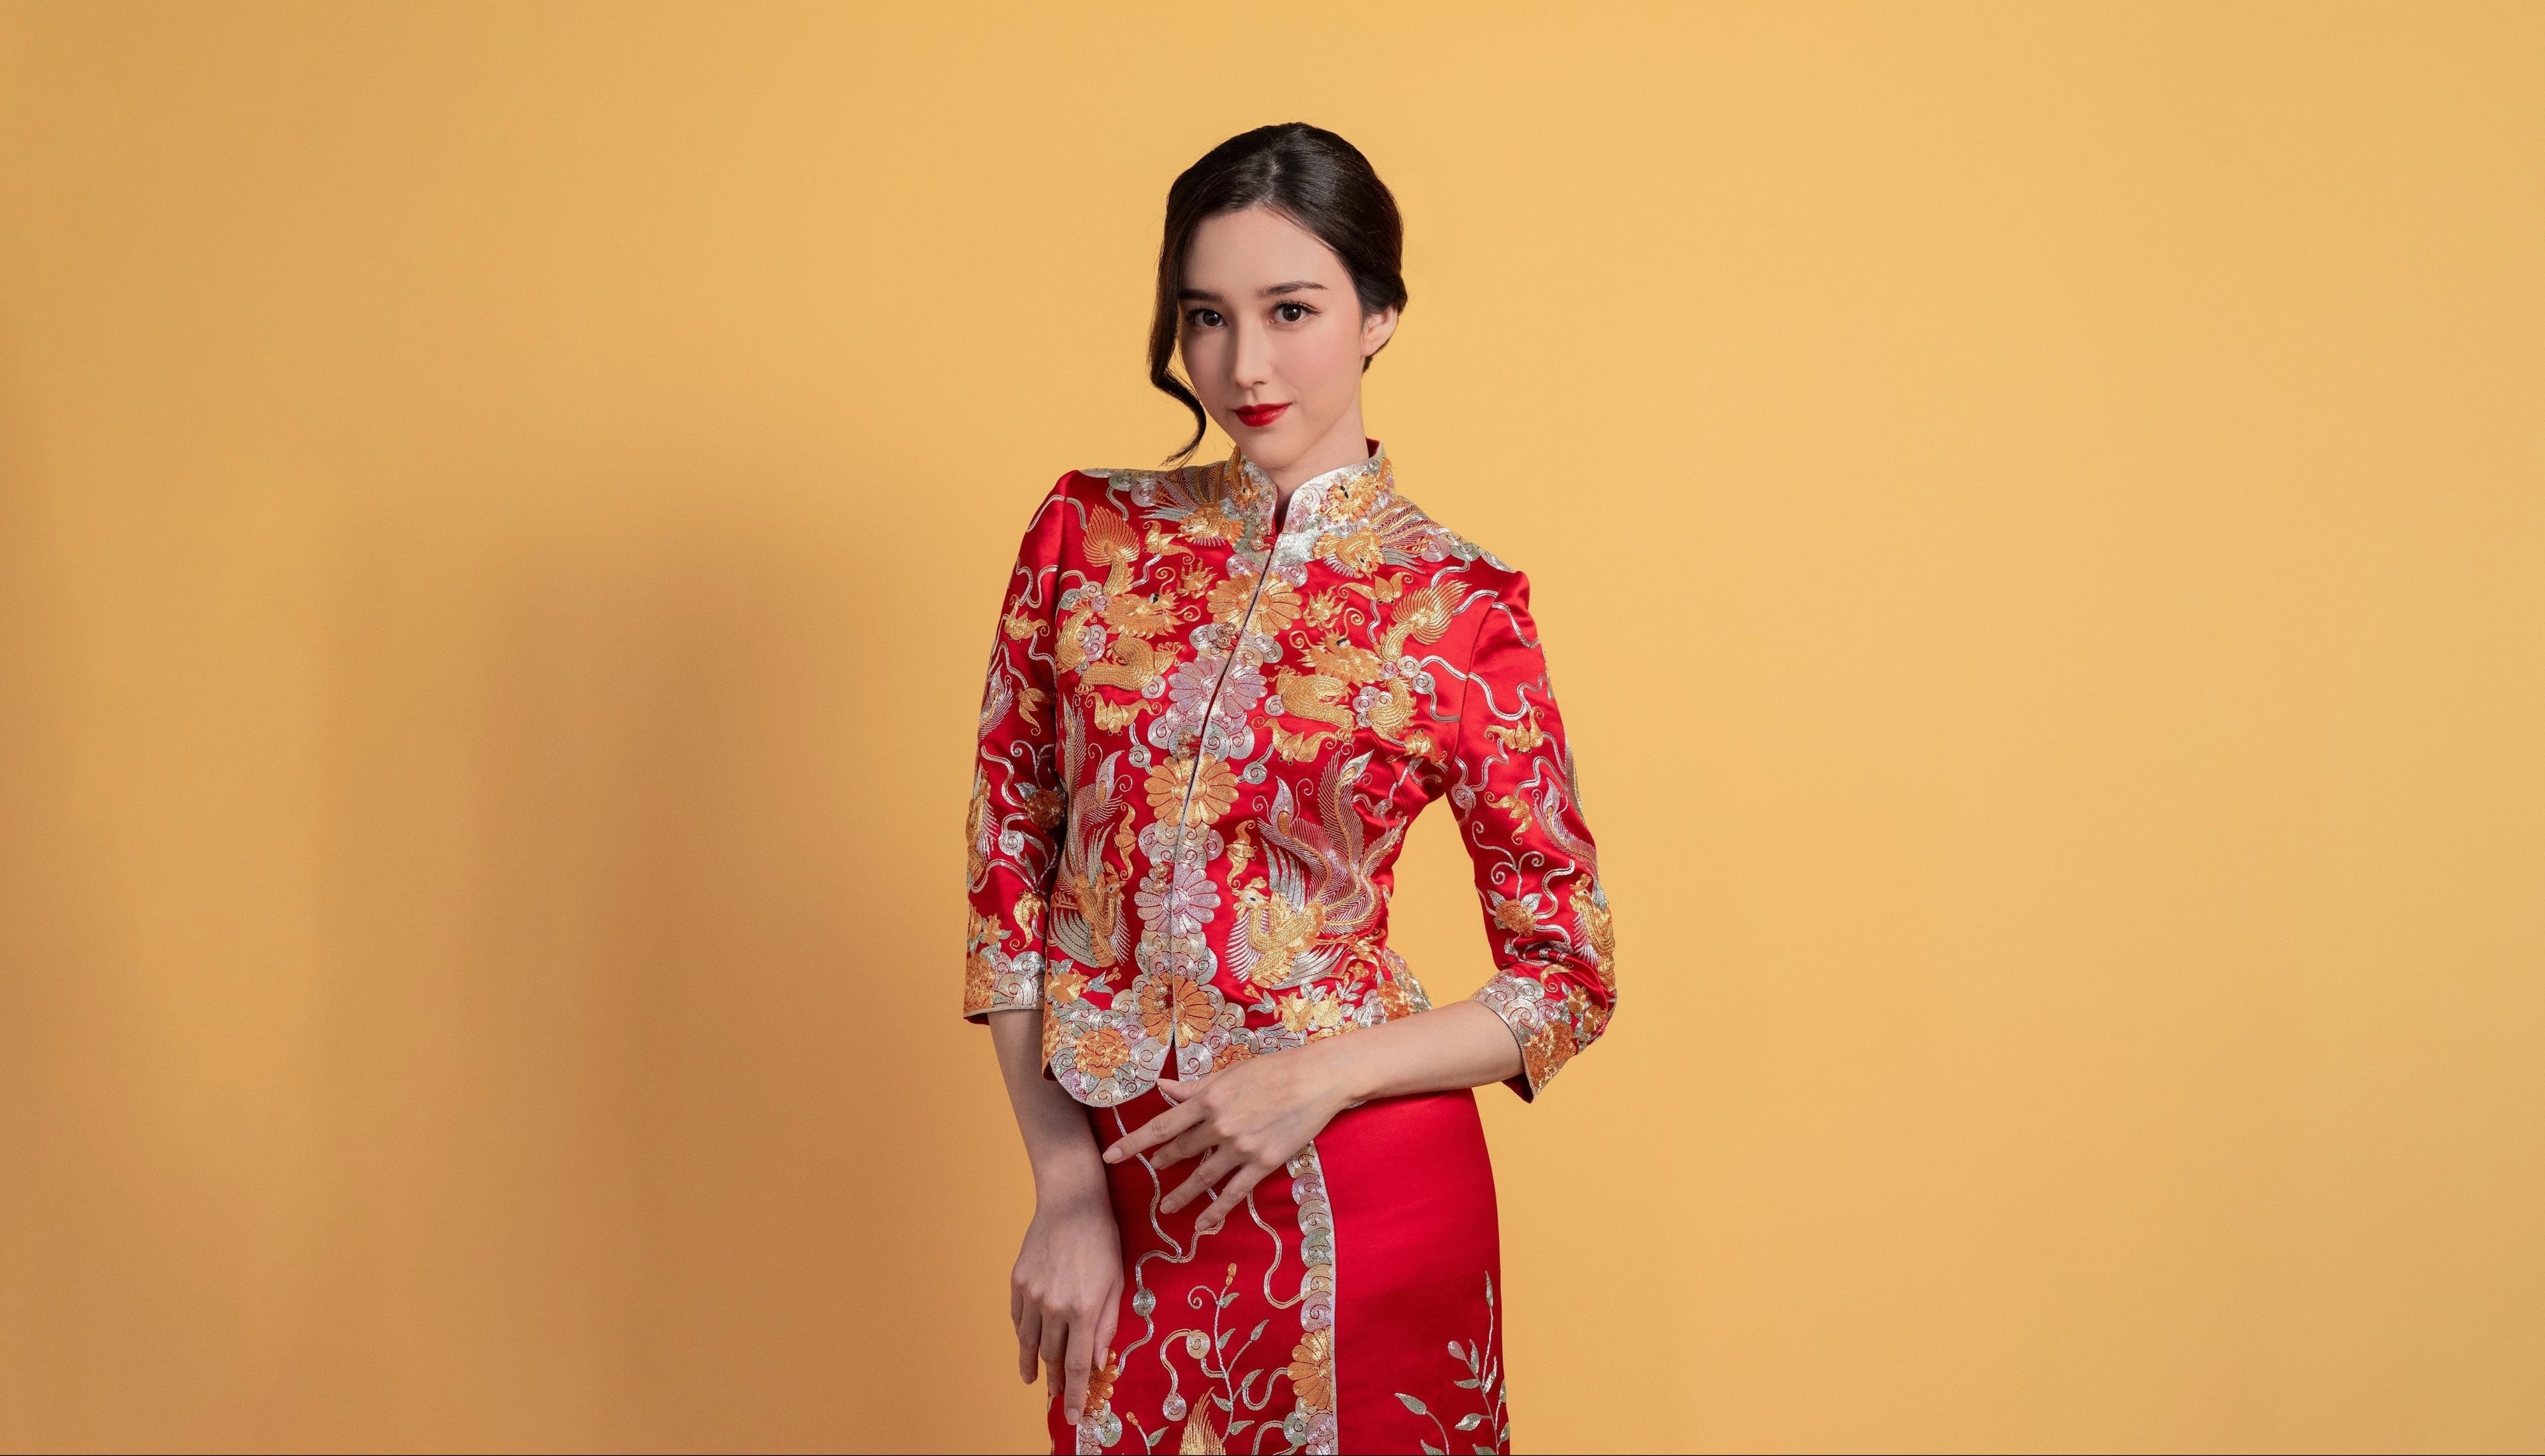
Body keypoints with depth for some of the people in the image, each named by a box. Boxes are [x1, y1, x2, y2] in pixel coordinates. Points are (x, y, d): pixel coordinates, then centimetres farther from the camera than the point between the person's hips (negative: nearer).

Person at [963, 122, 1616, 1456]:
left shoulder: (1459, 610, -8)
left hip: (1364, 1186, -2)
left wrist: (1323, 1075, -17)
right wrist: (1067, 1185, -5)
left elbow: (1571, 978, -3)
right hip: (1124, 1192, 2)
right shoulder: (1086, 536, 0)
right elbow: (1008, 858, 2)